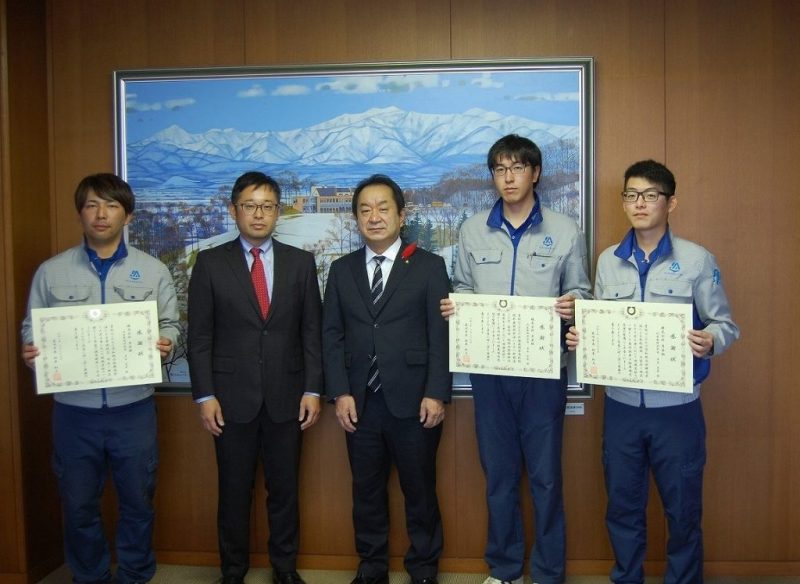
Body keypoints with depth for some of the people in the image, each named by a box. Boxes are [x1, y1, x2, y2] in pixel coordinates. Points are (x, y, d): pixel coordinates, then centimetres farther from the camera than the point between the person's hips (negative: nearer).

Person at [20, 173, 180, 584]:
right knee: (79, 506, 13)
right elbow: (31, 330, 6)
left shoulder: (153, 271, 1)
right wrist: (30, 352, -15)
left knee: (137, 502, 12)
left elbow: (170, 326, 4)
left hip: (134, 408, 0)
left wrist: (166, 344, -17)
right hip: (74, 410, 1)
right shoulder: (50, 272, 1)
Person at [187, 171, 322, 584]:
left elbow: (312, 331, 4)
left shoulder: (300, 262, 5)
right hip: (232, 397, -1)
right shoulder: (210, 263, 1)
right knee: (234, 491, 9)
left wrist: (312, 390, -1)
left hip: (286, 396, 1)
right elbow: (199, 336, 0)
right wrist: (205, 396, -6)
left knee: (285, 489, 11)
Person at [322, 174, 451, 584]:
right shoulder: (341, 270, 9)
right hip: (360, 403, 3)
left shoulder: (429, 266, 1)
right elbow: (331, 335, 6)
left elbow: (441, 334, -4)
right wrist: (340, 393, -4)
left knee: (420, 490, 9)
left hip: (413, 401, -2)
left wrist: (436, 393, -11)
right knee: (366, 491, 13)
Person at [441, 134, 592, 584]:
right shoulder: (473, 230, 7)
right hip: (488, 369, 2)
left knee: (546, 475, 5)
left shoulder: (565, 231, 2)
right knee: (498, 474, 12)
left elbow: (579, 291, 5)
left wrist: (573, 306, -17)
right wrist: (452, 306, -8)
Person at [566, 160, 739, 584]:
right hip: (621, 404, 3)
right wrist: (580, 337, -9)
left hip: (676, 405, -3)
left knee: (682, 508, 10)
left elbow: (725, 324, -1)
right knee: (623, 505, 15)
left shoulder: (697, 259, -4)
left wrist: (711, 341, -22)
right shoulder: (608, 261, 6)